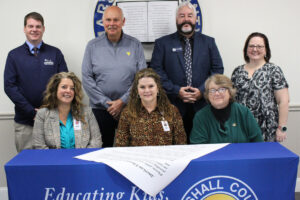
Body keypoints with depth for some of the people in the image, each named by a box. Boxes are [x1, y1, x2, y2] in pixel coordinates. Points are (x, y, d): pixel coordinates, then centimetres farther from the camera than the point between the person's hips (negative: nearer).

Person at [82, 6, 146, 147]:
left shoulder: (135, 45, 4)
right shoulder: (93, 46, 5)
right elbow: (87, 78, 0)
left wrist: (123, 101, -9)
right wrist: (106, 103, -7)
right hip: (100, 109, 0)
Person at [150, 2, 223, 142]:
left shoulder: (208, 42, 12)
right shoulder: (162, 43, 7)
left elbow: (218, 69, 7)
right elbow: (156, 71, -1)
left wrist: (203, 90, -7)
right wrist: (176, 91, -11)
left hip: (203, 106, 2)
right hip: (173, 106, -1)